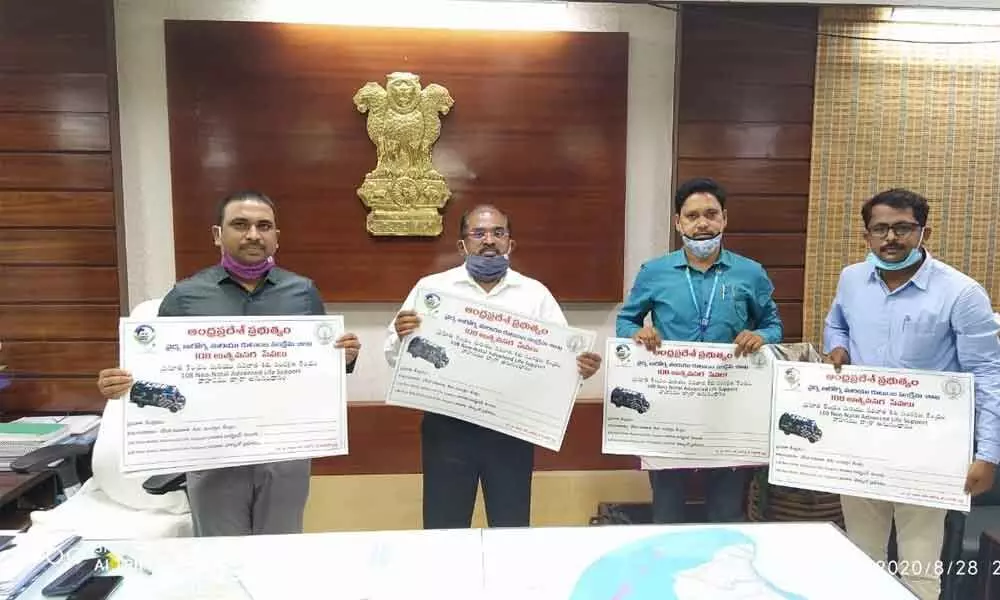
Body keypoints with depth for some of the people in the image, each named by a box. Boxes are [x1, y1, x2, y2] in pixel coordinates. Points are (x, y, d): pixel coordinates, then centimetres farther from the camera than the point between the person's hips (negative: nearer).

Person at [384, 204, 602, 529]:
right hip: (447, 427, -1)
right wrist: (401, 336, -23)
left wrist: (581, 366, -18)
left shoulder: (535, 293, 6)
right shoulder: (431, 288, 2)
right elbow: (396, 356, 0)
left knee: (512, 531, 13)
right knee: (444, 531, 10)